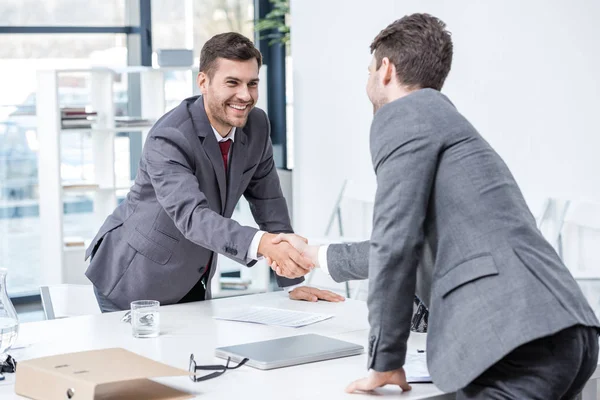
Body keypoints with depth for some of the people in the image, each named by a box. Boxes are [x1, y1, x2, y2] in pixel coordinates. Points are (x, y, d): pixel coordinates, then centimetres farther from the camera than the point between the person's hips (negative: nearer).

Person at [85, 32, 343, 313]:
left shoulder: (256, 125, -7)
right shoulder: (168, 139, -28)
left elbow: (268, 201, 2)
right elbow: (192, 216, -41)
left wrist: (293, 283, -3)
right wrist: (263, 244, -56)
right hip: (133, 279, -6)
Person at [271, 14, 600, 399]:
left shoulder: (402, 114, 2)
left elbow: (395, 242, -8)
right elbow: (420, 245, 43)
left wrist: (385, 362, 1)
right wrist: (317, 256, 54)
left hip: (516, 339, -9)